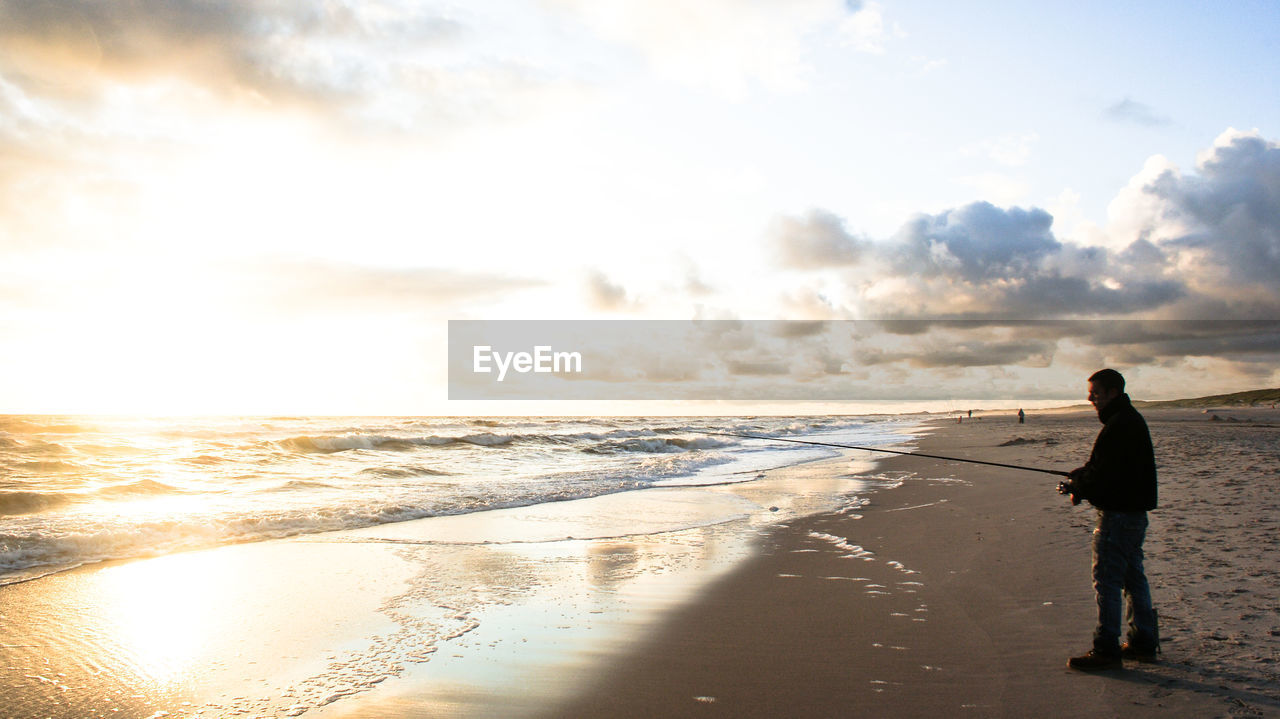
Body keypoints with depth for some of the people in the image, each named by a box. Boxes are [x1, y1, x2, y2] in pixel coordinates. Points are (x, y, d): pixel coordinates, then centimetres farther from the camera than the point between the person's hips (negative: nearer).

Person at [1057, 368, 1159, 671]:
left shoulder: (1119, 425, -19)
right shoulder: (1132, 420, 15)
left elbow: (1106, 474, -21)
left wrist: (1078, 487, -6)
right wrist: (1082, 476, 8)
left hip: (1118, 513, -11)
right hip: (1134, 510, 11)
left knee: (1107, 581, -6)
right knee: (1133, 577, 16)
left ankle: (1106, 650, -2)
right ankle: (1144, 644, 24)